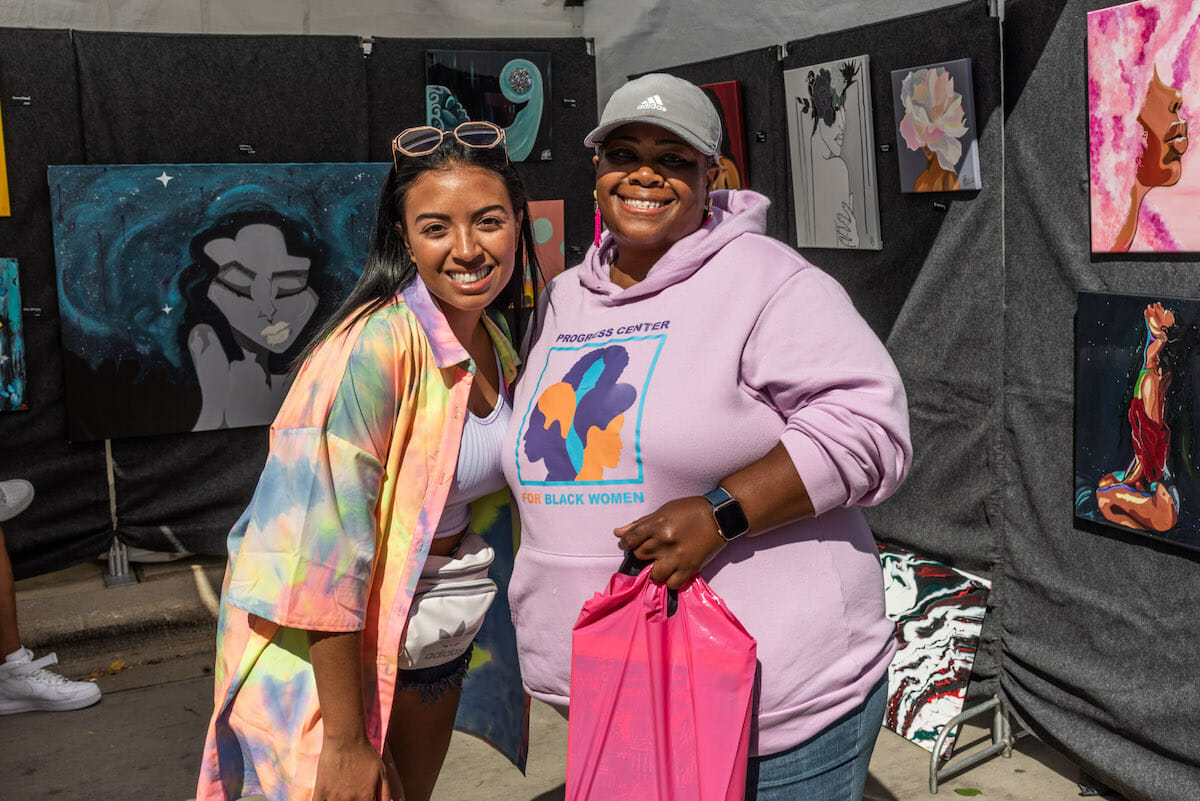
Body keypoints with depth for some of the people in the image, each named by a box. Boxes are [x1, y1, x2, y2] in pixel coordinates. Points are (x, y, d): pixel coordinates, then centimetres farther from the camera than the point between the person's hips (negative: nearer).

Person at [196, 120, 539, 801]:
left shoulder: (496, 343, 1)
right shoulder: (375, 345, -24)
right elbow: (326, 554, -27)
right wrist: (345, 739, -23)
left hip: (434, 638, 8)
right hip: (322, 651, -7)